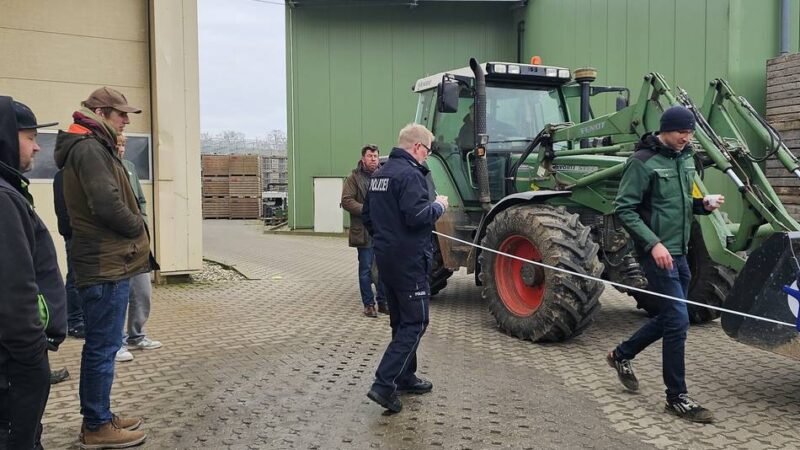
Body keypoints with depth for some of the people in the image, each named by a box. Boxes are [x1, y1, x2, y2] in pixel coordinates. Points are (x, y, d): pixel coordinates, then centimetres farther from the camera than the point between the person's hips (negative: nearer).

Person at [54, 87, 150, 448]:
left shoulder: (91, 147, 18)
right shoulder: (90, 149, -14)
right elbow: (108, 205, -24)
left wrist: (133, 233, 5)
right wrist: (138, 228, -7)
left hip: (105, 262, 10)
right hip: (107, 265, -10)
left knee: (100, 345, 16)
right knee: (103, 347, -2)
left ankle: (98, 418, 27)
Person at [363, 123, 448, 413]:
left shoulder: (380, 174, 14)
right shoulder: (410, 174, -16)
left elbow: (367, 217, 21)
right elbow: (417, 215, -26)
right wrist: (439, 206, -9)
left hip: (386, 258, 10)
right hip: (409, 260, -10)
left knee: (401, 321, 18)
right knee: (415, 323, -4)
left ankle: (405, 378, 28)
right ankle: (384, 384, -9)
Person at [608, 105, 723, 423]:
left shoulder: (685, 159, 12)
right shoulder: (643, 162, -13)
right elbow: (625, 209, -16)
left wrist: (703, 204, 1)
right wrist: (653, 243, -24)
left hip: (679, 252, 9)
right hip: (658, 254, -8)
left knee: (669, 317, 15)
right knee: (678, 319, -8)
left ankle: (622, 354, 35)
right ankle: (677, 397, 4)